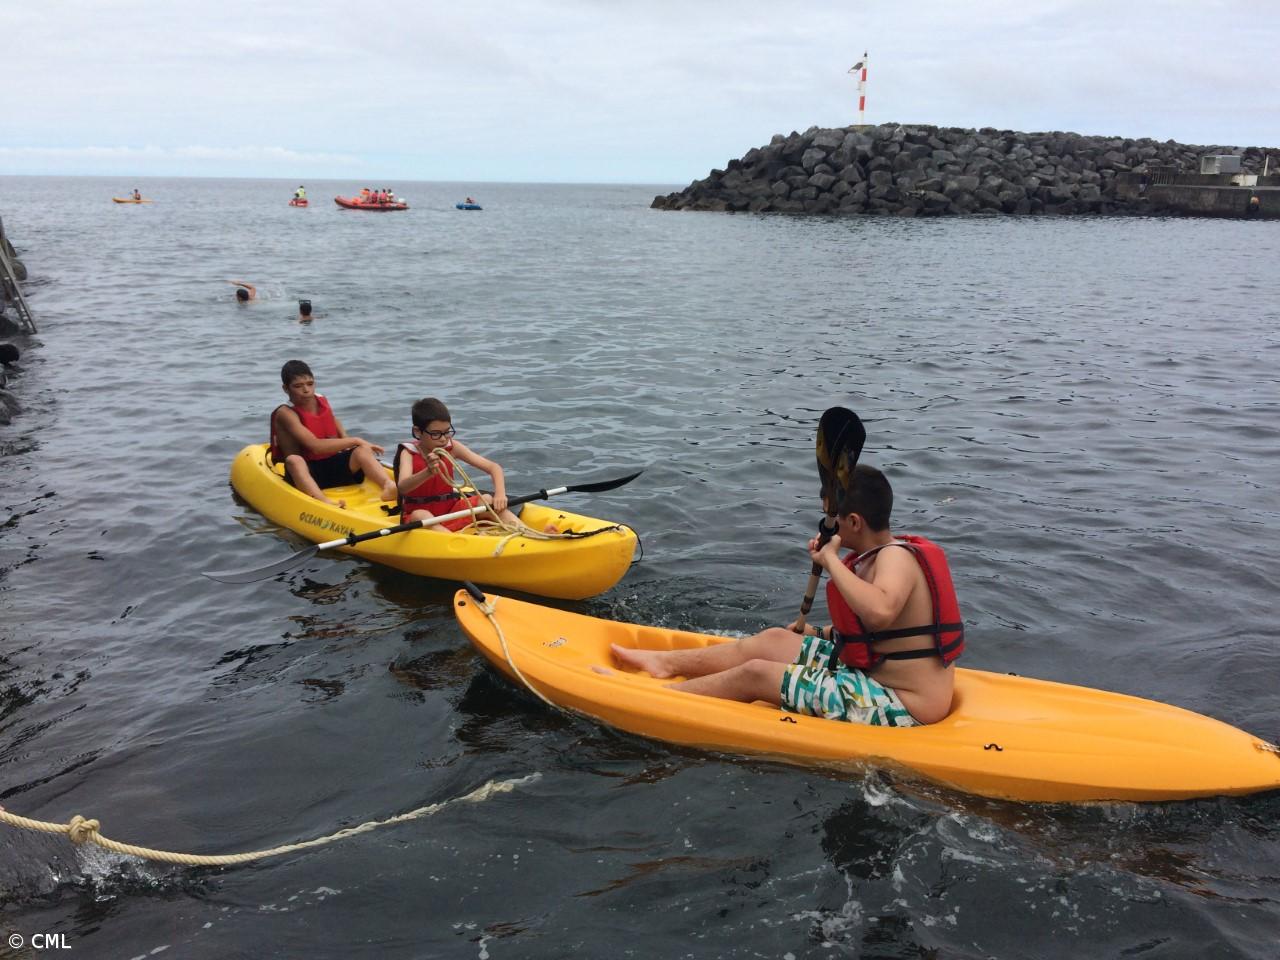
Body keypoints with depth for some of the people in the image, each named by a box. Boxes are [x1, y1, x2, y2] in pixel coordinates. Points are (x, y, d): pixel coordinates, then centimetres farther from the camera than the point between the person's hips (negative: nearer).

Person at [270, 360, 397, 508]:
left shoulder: (321, 401, 8)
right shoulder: (286, 413, -12)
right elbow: (316, 446, -24)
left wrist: (346, 441, 12)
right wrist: (354, 441, -20)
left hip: (333, 467, 6)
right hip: (305, 472, -5)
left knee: (362, 450, -19)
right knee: (294, 460, -37)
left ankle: (389, 485, -48)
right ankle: (323, 501, -66)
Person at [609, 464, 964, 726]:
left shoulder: (896, 557, -22)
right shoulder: (887, 553, 8)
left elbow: (879, 611, -44)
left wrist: (831, 560, -30)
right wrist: (818, 633, 13)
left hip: (902, 708, -10)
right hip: (876, 675, 10)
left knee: (755, 674, -7)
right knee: (774, 640, 14)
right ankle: (667, 662, 28)